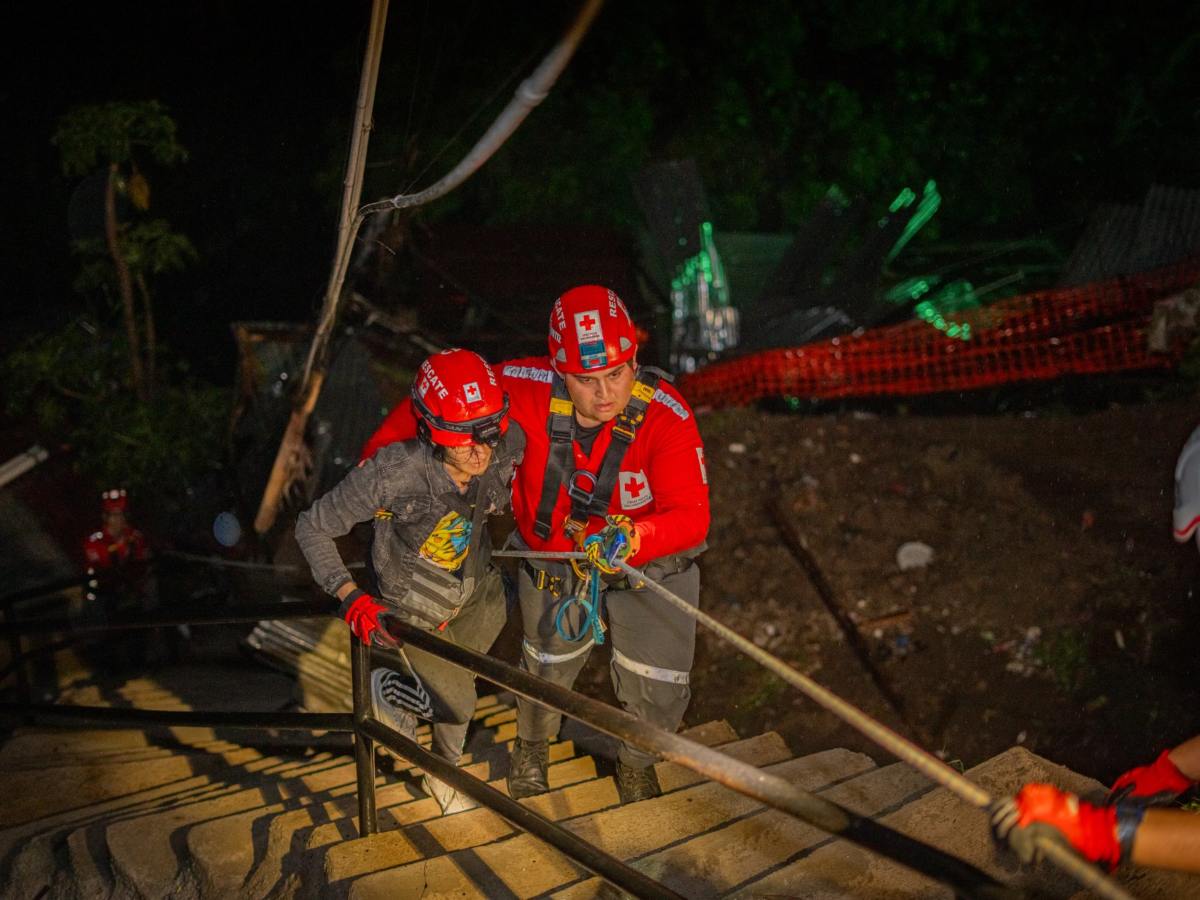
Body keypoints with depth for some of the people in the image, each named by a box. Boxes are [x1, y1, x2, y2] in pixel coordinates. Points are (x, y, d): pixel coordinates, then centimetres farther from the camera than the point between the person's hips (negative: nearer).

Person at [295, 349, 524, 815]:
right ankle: (387, 688, 27)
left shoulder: (506, 449, -25)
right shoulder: (394, 473, -37)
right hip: (414, 606, -4)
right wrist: (351, 598, -31)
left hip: (478, 587, 4)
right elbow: (312, 527, -24)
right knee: (456, 701, -4)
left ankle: (443, 773, 45)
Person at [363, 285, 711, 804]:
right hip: (555, 556, 1)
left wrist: (634, 539, -57)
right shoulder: (529, 388, -29)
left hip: (650, 563, -1)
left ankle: (635, 763, 44)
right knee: (549, 666, 22)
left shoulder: (667, 417, -32)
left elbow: (690, 516, -37)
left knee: (656, 689, 7)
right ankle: (532, 748, 58)